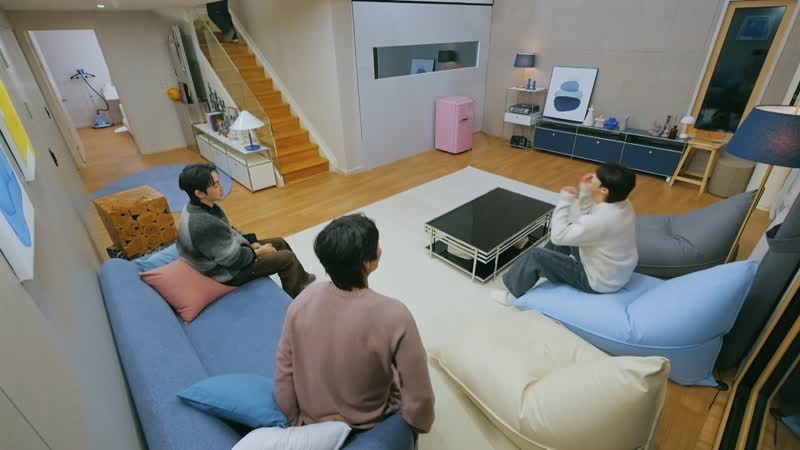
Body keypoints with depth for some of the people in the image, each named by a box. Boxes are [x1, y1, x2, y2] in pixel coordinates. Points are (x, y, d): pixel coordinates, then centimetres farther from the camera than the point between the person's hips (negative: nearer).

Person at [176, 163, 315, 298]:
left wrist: (251, 244, 0)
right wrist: (259, 252, -11)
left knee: (279, 242, 14)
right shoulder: (203, 224, -36)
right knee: (287, 258, -7)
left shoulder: (198, 208, -6)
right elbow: (234, 259, -27)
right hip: (228, 272, -9)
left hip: (226, 251, 9)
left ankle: (302, 279, 33)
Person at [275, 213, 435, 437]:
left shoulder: (303, 301, -22)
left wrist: (295, 421, 7)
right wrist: (422, 424, -1)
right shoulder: (393, 316, -34)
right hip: (368, 425, -3)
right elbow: (419, 395, -23)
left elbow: (284, 376, -10)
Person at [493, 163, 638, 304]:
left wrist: (565, 200, -22)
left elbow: (558, 236, -27)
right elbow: (586, 218, 8)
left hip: (598, 281, -8)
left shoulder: (602, 220, -36)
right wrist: (584, 191, -5)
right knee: (562, 238, 17)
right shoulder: (622, 204, -8)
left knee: (535, 255, -8)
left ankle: (514, 293, 14)